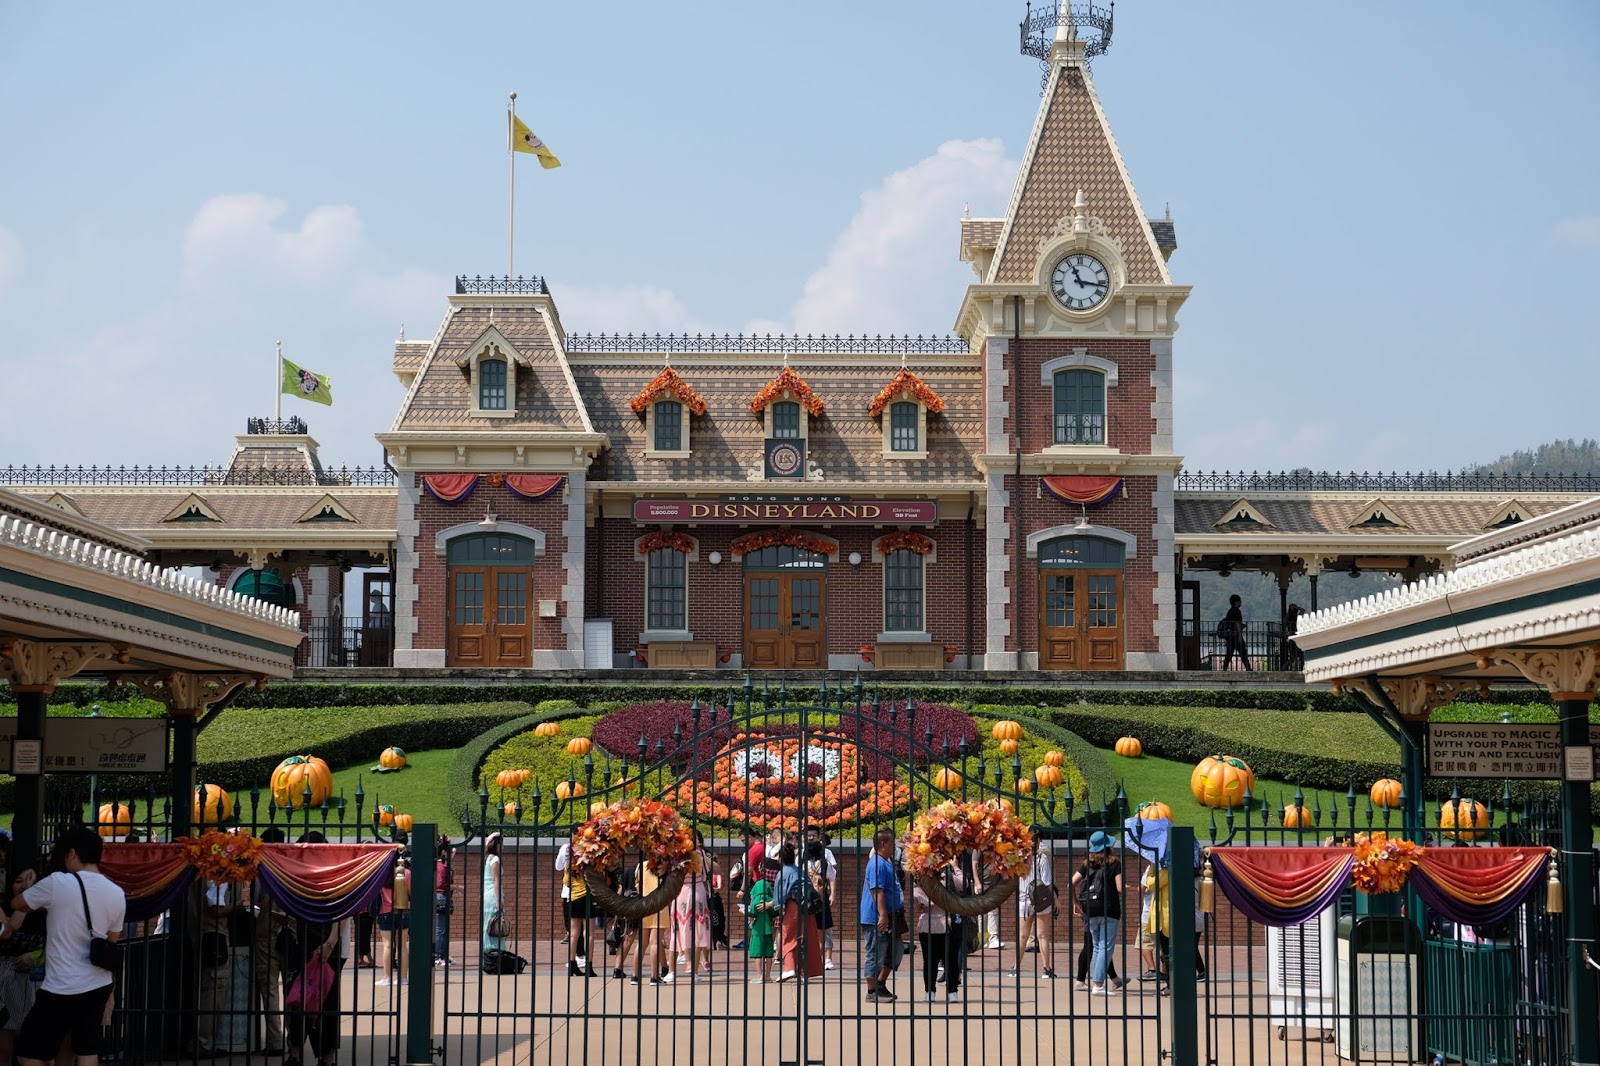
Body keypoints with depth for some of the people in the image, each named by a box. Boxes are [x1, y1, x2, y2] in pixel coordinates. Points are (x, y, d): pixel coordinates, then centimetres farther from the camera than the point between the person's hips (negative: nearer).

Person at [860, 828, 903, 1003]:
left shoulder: (886, 863, 17)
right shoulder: (877, 864, -16)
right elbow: (877, 891, -23)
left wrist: (900, 911, 28)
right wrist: (883, 915, -27)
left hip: (889, 918, 11)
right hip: (876, 919, -11)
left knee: (895, 951, 16)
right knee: (875, 955, -3)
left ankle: (881, 985, 24)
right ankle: (872, 991, 3)